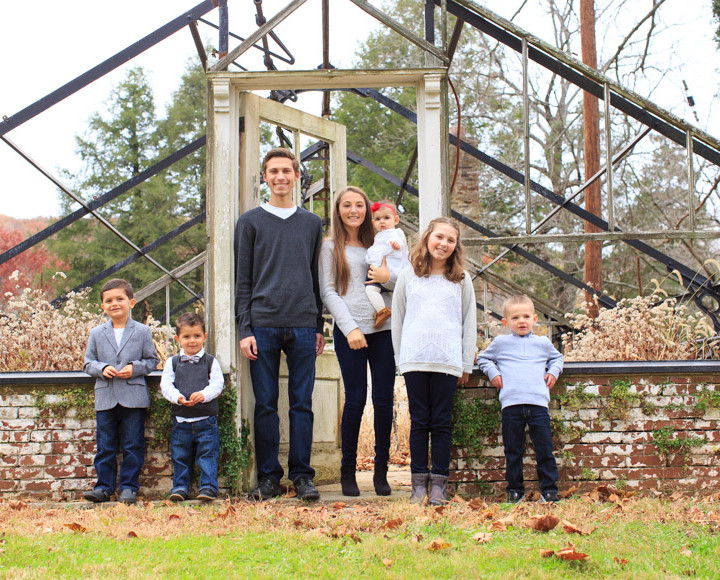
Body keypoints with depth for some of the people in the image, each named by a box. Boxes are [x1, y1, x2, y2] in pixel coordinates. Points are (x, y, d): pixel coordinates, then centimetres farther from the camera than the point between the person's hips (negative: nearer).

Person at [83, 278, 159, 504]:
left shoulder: (142, 332, 3)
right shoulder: (97, 333, 8)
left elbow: (152, 360, 6)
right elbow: (88, 362, 10)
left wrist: (134, 368, -11)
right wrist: (102, 368, -10)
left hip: (133, 398, -2)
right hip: (105, 398, 2)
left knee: (133, 446, 1)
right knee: (105, 447, 4)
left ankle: (128, 487, 7)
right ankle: (103, 487, 11)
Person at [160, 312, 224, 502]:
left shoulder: (211, 362, 5)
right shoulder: (172, 362, 8)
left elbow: (217, 384, -4)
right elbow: (166, 384, 0)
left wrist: (204, 394, -23)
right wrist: (177, 397, -20)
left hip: (206, 420, -2)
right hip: (181, 420, 2)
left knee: (208, 454, -4)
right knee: (180, 457, 7)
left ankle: (208, 487, 1)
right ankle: (180, 487, 16)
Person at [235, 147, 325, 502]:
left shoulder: (312, 224, 15)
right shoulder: (250, 222, 8)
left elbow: (317, 279, 16)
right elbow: (243, 280, 5)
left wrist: (319, 327, 10)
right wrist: (245, 329, -4)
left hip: (303, 326, 1)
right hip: (263, 325, -1)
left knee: (302, 404, 1)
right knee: (265, 405, 0)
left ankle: (302, 476, 7)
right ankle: (268, 477, 7)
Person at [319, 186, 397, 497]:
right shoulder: (331, 247, 8)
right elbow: (328, 292, 1)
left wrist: (388, 278, -7)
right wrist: (350, 328, -10)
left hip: (383, 328, 3)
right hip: (349, 331, -2)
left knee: (383, 399, 0)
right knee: (356, 399, -4)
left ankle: (381, 471, 8)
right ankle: (348, 471, 7)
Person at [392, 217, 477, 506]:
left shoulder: (461, 280, 11)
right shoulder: (408, 277, 11)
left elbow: (469, 323, 11)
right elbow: (397, 320, 13)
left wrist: (466, 364, 7)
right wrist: (400, 359, 7)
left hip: (447, 361, 0)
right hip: (414, 361, 0)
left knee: (442, 422, 0)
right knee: (419, 421, 2)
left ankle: (439, 484, 3)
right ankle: (419, 483, 5)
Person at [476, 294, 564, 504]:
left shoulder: (543, 343, 15)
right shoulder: (500, 343, 12)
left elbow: (557, 357, 33)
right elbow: (483, 358, 25)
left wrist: (553, 371, 14)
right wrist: (492, 373, 8)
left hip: (538, 402, 1)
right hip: (511, 404, 0)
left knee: (544, 449, -1)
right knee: (513, 451, 3)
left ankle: (549, 490, 7)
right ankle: (515, 490, 12)